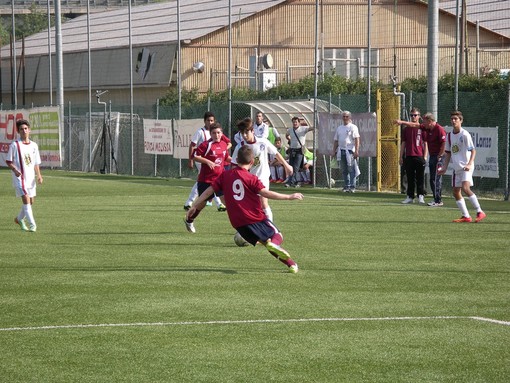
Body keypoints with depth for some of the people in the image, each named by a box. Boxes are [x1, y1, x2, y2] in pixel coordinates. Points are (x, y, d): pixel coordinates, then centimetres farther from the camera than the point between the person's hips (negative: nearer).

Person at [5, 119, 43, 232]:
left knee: (30, 201, 12)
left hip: (31, 178, 6)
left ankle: (19, 219, 36)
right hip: (20, 177, -6)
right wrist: (15, 170, -21)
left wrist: (39, 175, 3)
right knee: (26, 199, -17)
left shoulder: (34, 145, 9)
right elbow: (8, 161, -3)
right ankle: (32, 225, -18)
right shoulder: (14, 145, -5)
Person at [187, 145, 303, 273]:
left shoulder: (225, 175, 5)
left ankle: (291, 264, 1)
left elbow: (209, 191, 6)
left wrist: (194, 206, 15)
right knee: (277, 236, 9)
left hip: (238, 223, 4)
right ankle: (274, 244, -30)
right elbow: (266, 193, -16)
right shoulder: (251, 178, -8)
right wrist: (290, 197, -10)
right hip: (256, 218, -4)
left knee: (266, 241, 16)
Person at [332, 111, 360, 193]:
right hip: (341, 151, 6)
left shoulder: (353, 127, 0)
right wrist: (334, 151, 14)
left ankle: (352, 187, -10)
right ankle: (346, 186, 12)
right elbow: (336, 140, 22)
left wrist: (356, 151, -17)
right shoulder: (339, 128, 19)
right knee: (344, 170, 7)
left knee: (351, 169, -10)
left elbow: (356, 139, -8)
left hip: (350, 151, -6)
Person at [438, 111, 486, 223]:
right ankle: (466, 216, 13)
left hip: (466, 167, -8)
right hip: (456, 168, 8)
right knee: (456, 192, 5)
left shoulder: (465, 135, -10)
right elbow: (448, 153, 19)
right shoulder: (449, 136, 11)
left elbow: (473, 151, -12)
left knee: (465, 188, -24)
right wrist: (445, 167, 14)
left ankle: (480, 212, -17)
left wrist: (469, 164, -25)